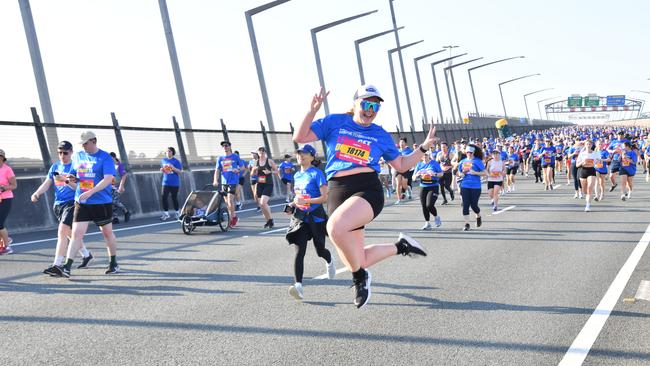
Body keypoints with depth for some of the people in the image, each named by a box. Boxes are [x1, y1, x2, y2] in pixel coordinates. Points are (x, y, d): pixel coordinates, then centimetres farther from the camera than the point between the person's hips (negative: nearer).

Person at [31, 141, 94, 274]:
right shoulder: (55, 167, 13)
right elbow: (47, 183, 10)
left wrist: (66, 181, -30)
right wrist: (37, 193, -7)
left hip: (71, 203, -7)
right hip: (58, 204, 7)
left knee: (62, 231, -17)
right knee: (70, 233, 16)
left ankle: (57, 265, -19)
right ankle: (86, 255, 36)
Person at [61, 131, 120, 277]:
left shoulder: (105, 157, -8)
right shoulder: (77, 156, 10)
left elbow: (108, 179, -19)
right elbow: (74, 175, 22)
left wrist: (90, 192, -27)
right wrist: (72, 178, -4)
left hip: (102, 203, -4)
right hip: (81, 203, 4)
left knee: (107, 233, 10)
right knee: (76, 234, -5)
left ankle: (114, 264, 26)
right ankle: (67, 268, -6)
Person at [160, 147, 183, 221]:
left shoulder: (176, 161, -5)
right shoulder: (163, 160, 10)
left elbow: (180, 171, -7)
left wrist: (173, 168, -22)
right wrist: (162, 170, 0)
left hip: (174, 183, -4)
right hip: (166, 182, 4)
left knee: (174, 198, 3)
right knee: (163, 197, -5)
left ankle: (177, 212, 21)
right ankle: (166, 213, 5)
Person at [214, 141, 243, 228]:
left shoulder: (235, 156, 2)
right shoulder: (220, 158, 9)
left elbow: (242, 166, 10)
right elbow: (217, 170, 4)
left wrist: (238, 169, -11)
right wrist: (215, 180, -11)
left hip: (233, 181, -4)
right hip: (224, 182, 4)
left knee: (230, 200, -14)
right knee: (227, 202, 9)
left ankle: (233, 218, 1)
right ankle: (234, 217, 23)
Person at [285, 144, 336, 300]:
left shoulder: (316, 173, -11)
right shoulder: (297, 175, 10)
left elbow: (325, 197, -17)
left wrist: (305, 201, -25)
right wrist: (293, 204, 5)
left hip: (316, 218, -4)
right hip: (300, 218, 4)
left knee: (320, 250, 13)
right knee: (299, 251, -11)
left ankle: (329, 262, 50)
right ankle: (298, 286, -20)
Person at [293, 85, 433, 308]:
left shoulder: (381, 135, 13)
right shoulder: (334, 122, 10)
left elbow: (401, 165, 21)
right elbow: (299, 137, 5)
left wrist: (424, 147, 11)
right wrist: (312, 111, -7)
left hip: (368, 189, -2)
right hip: (338, 192, 3)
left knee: (335, 227, -36)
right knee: (357, 262, 1)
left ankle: (359, 277, -10)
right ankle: (400, 246, 30)